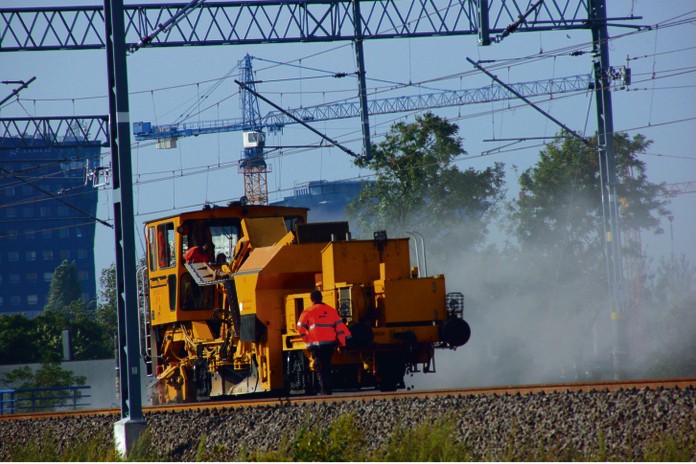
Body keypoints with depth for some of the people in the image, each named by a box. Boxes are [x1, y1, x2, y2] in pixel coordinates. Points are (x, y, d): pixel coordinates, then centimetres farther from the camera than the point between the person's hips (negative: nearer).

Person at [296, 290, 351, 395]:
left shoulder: (308, 311, 1)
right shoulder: (331, 310, 10)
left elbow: (300, 327, -1)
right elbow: (339, 325, 7)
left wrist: (307, 339, 9)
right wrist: (342, 342, 10)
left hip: (316, 344, -3)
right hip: (330, 342, 3)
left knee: (320, 367, -3)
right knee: (327, 367, 13)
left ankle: (324, 390, -12)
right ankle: (327, 389, 13)